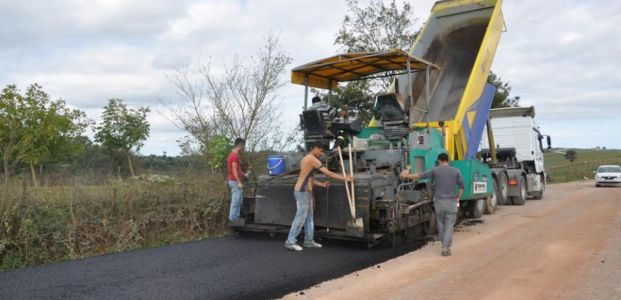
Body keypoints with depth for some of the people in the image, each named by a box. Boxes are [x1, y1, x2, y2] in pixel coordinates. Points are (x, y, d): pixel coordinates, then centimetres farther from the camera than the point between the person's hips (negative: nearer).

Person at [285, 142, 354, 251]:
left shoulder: (307, 159, 18)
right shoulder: (312, 159, -14)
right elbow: (329, 173, -14)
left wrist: (322, 184, 12)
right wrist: (345, 178, -8)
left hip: (305, 191, 10)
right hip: (302, 192, -10)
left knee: (309, 217, 13)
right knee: (300, 217, -7)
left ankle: (309, 241, 18)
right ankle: (290, 242, -2)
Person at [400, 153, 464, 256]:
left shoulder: (435, 170, -1)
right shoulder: (456, 171, 2)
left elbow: (420, 175, 4)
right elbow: (461, 187, 3)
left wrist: (406, 176, 16)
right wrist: (458, 199, 13)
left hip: (439, 201, 1)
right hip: (451, 202, 0)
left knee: (441, 224, 18)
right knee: (449, 226, 3)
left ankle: (445, 246, 29)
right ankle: (446, 249, 0)